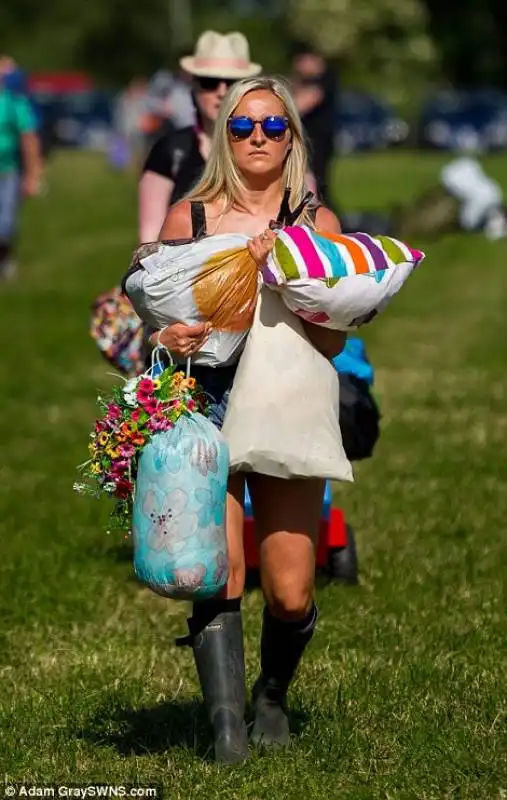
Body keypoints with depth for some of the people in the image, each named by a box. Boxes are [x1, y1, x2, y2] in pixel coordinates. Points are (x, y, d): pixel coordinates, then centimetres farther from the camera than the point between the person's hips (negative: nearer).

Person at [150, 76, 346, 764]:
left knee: (291, 595, -4)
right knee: (218, 575, -15)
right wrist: (170, 339, -11)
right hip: (205, 407, 0)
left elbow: (332, 340, 0)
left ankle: (273, 696, 25)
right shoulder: (188, 217, 8)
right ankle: (227, 724, -9)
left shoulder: (317, 224, 7)